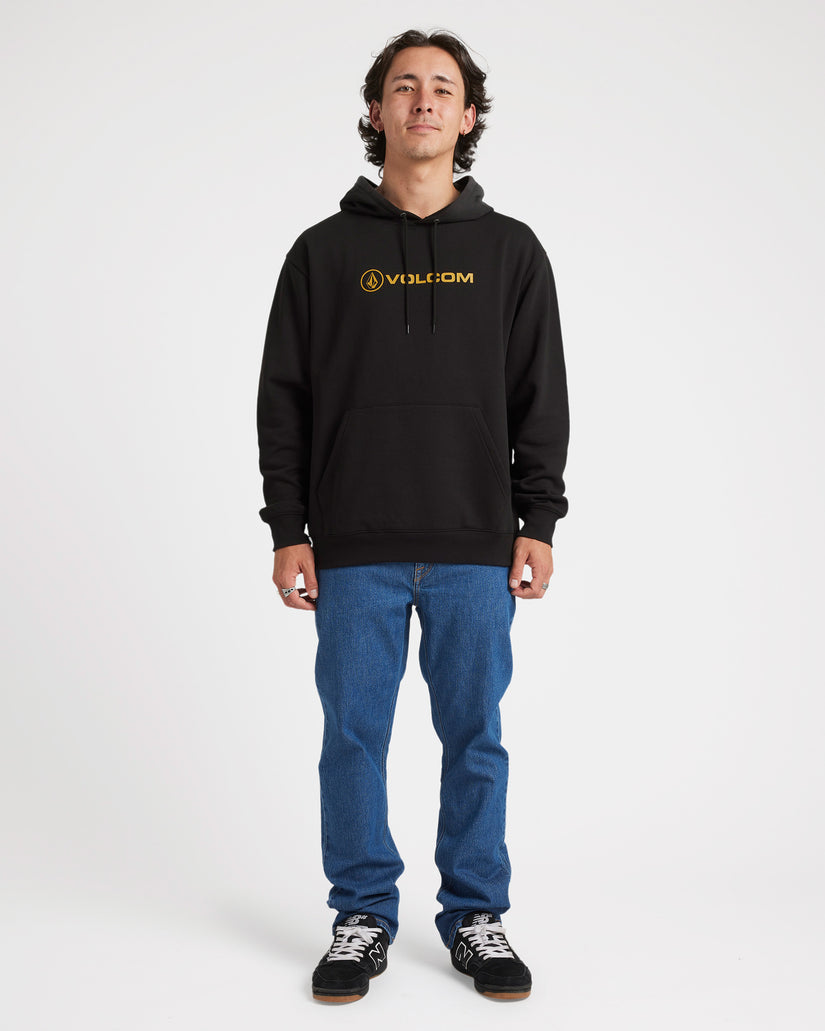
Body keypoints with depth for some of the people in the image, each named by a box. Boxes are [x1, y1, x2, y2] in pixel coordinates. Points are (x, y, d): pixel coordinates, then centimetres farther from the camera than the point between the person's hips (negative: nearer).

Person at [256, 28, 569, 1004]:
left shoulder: (510, 250, 8)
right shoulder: (325, 252, 6)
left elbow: (541, 400, 7)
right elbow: (283, 399, 5)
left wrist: (537, 524, -1)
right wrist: (288, 531, -2)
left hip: (476, 550, 1)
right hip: (355, 553, 0)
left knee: (475, 738, 7)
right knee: (354, 736, 6)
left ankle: (476, 915, 22)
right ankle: (362, 917, 21)